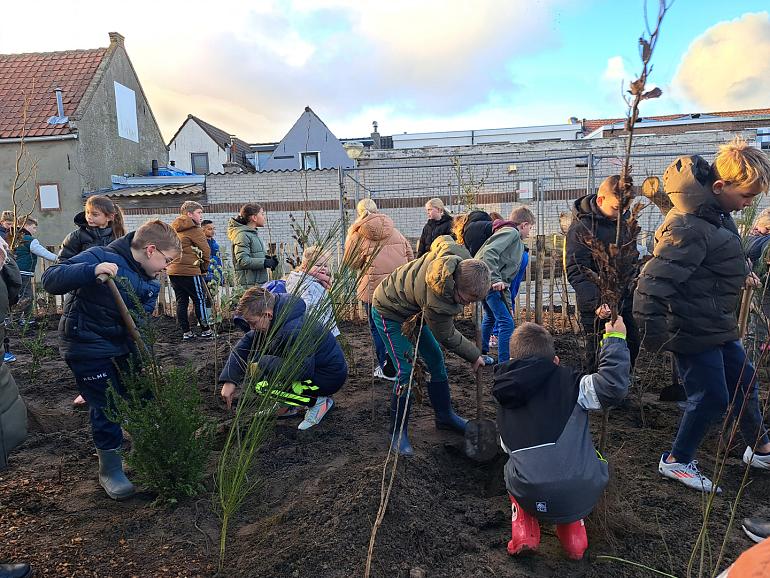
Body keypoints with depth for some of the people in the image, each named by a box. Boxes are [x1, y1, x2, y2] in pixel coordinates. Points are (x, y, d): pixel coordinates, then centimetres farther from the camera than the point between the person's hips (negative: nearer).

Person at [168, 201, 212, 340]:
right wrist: (204, 267, 5)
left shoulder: (173, 228, 16)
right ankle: (205, 330, 7)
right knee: (200, 299, 2)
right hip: (190, 271, -7)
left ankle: (186, 332, 13)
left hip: (173, 270, 7)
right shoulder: (194, 230, -8)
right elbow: (206, 250, -9)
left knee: (181, 301, 10)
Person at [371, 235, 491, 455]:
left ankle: (445, 416, 29)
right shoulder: (437, 303, -42)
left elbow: (442, 239, -1)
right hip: (388, 311, -8)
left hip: (412, 309, 8)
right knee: (407, 371, -15)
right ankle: (398, 433, 3)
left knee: (436, 360, 10)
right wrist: (474, 356, -5)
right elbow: (447, 336, -21)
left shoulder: (458, 254, -27)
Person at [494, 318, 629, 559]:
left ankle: (524, 530, 19)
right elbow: (614, 386, -13)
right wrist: (615, 339, 0)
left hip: (530, 499, 2)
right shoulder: (567, 381, -1)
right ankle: (573, 527, 22)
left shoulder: (504, 404, 12)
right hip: (583, 496, -1)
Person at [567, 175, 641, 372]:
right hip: (597, 307, -7)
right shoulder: (580, 228, -16)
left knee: (632, 346, 17)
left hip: (625, 302, 8)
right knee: (598, 358, 0)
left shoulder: (623, 220, 7)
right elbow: (576, 273, -21)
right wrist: (596, 303, -31)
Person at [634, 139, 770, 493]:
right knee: (711, 398, 1)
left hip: (718, 325, 10)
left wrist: (741, 271, 17)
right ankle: (676, 461, 22)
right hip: (694, 331, -10)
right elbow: (654, 281, -35)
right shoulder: (691, 228, -29)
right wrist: (654, 332, -34)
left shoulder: (716, 212, 4)